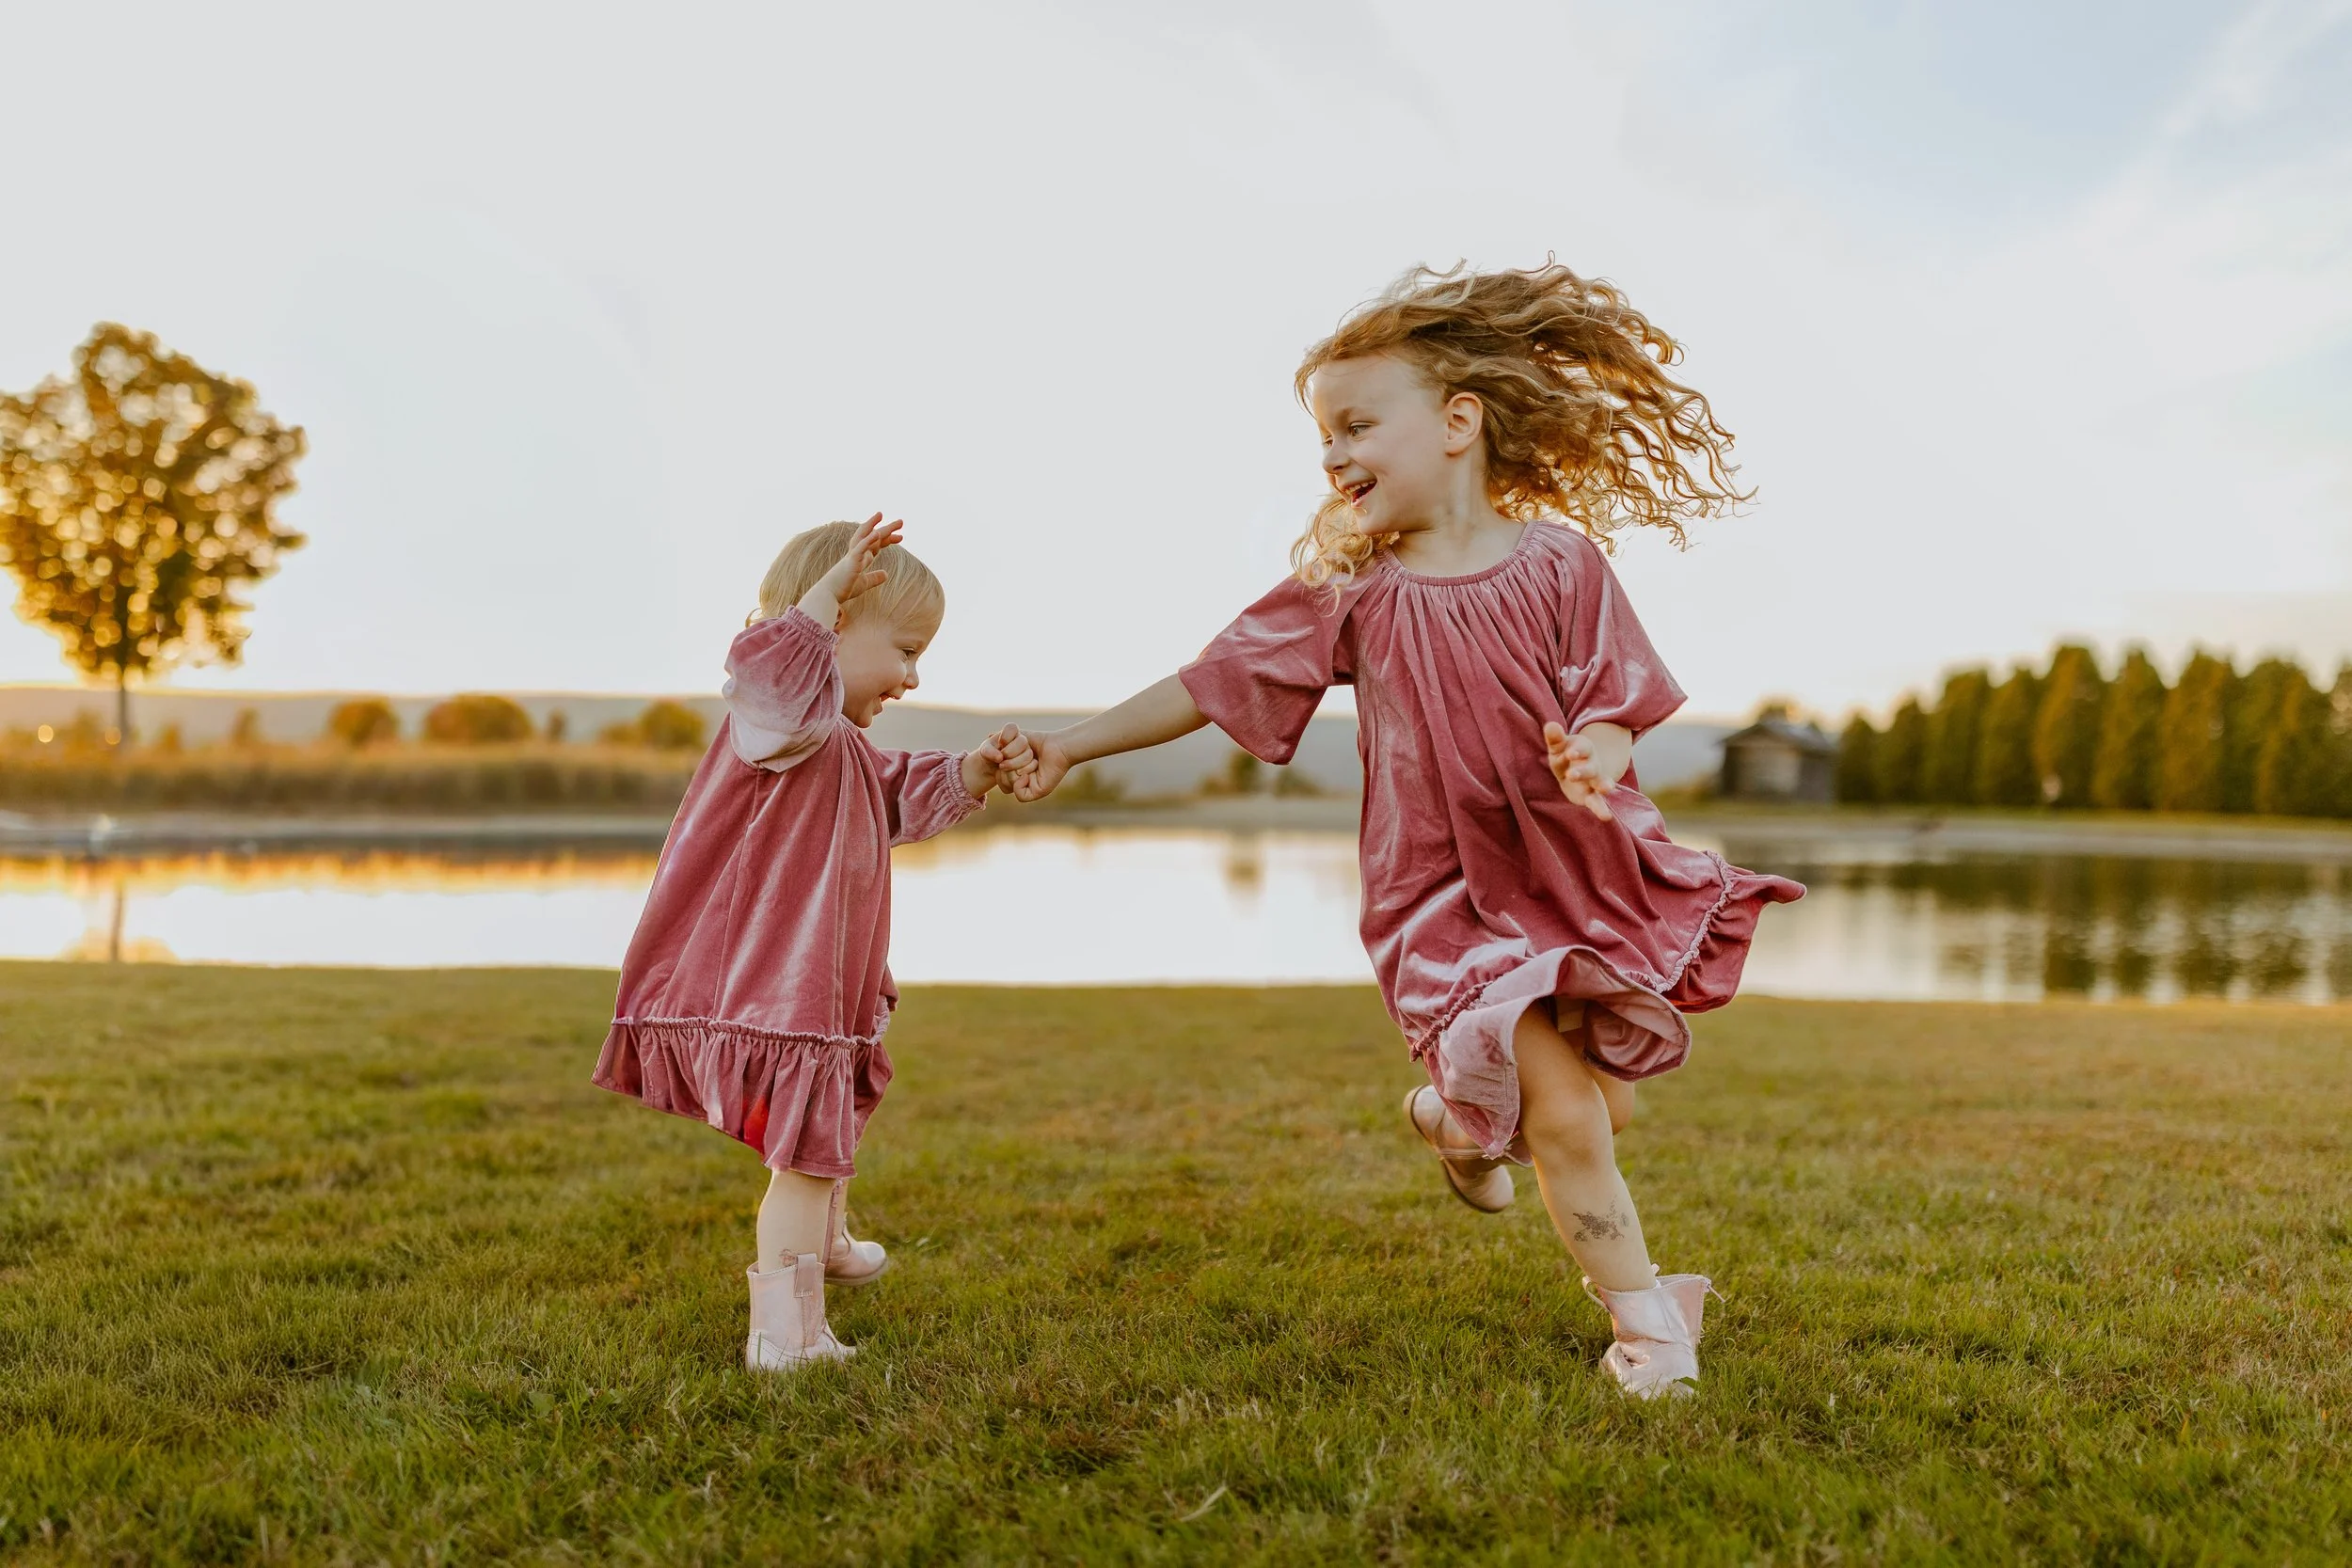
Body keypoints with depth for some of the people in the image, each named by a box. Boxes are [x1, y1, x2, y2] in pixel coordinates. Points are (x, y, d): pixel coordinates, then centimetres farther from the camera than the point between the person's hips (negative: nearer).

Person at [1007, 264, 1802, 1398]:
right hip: (1448, 893, -2)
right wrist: (1075, 745, -5)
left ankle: (1459, 1117, 42)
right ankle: (1646, 1322, 10)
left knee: (1607, 1108, 11)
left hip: (1582, 870, 2)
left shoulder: (1558, 561, -7)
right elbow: (1214, 683, -3)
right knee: (1565, 1118, -10)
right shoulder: (1349, 593, -6)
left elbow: (1612, 701, -5)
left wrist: (1596, 758, -28)